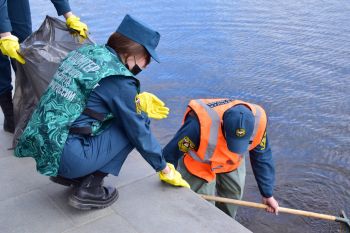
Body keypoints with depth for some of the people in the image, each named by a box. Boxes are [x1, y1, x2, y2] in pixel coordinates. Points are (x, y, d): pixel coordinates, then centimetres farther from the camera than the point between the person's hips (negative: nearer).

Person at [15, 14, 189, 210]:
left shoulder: (87, 51, 6)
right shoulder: (120, 81, -15)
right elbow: (140, 133, -6)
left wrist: (136, 101, 19)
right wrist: (164, 169, 8)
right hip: (66, 157, -8)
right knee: (131, 127, 0)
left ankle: (69, 174, 17)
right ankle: (90, 188, -1)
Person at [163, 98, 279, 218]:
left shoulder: (257, 121, -31)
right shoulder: (201, 124, -45)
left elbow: (263, 158, -12)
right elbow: (171, 154, -29)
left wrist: (268, 195, -5)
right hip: (199, 165, -3)